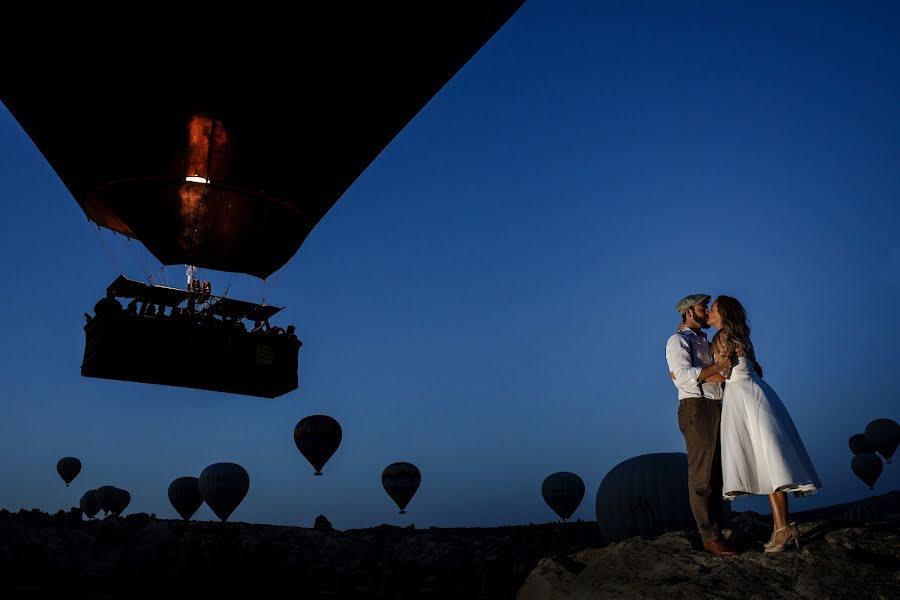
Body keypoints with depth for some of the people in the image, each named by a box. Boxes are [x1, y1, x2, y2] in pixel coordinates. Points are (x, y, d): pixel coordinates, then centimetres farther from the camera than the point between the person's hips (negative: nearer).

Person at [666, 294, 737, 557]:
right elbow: (685, 376, -13)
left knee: (717, 473, 6)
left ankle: (717, 532, 10)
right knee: (702, 475, -9)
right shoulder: (678, 341, 2)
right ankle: (710, 538, -10)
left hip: (718, 408, 8)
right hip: (697, 409, -8)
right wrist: (718, 366, -12)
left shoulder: (706, 342, 25)